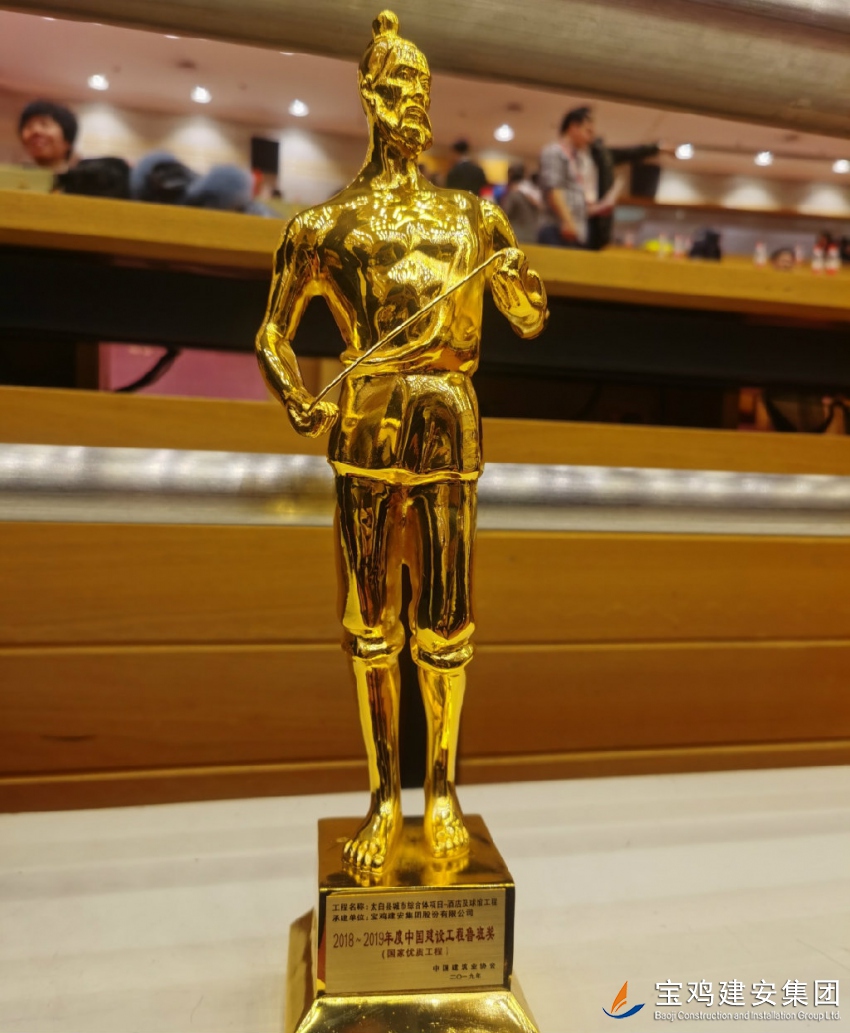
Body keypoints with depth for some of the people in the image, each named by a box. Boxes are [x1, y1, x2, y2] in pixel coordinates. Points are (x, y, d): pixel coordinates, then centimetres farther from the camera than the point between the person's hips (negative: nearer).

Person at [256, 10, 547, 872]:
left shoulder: (474, 219, 16)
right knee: (370, 621, 4)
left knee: (445, 620, 4)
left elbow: (532, 322, 16)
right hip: (368, 429, -1)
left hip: (451, 428, 1)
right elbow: (272, 333, 12)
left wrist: (515, 272, -5)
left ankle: (442, 791, 21)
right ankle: (385, 794, 20)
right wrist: (297, 404, -6)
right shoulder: (327, 225, 10)